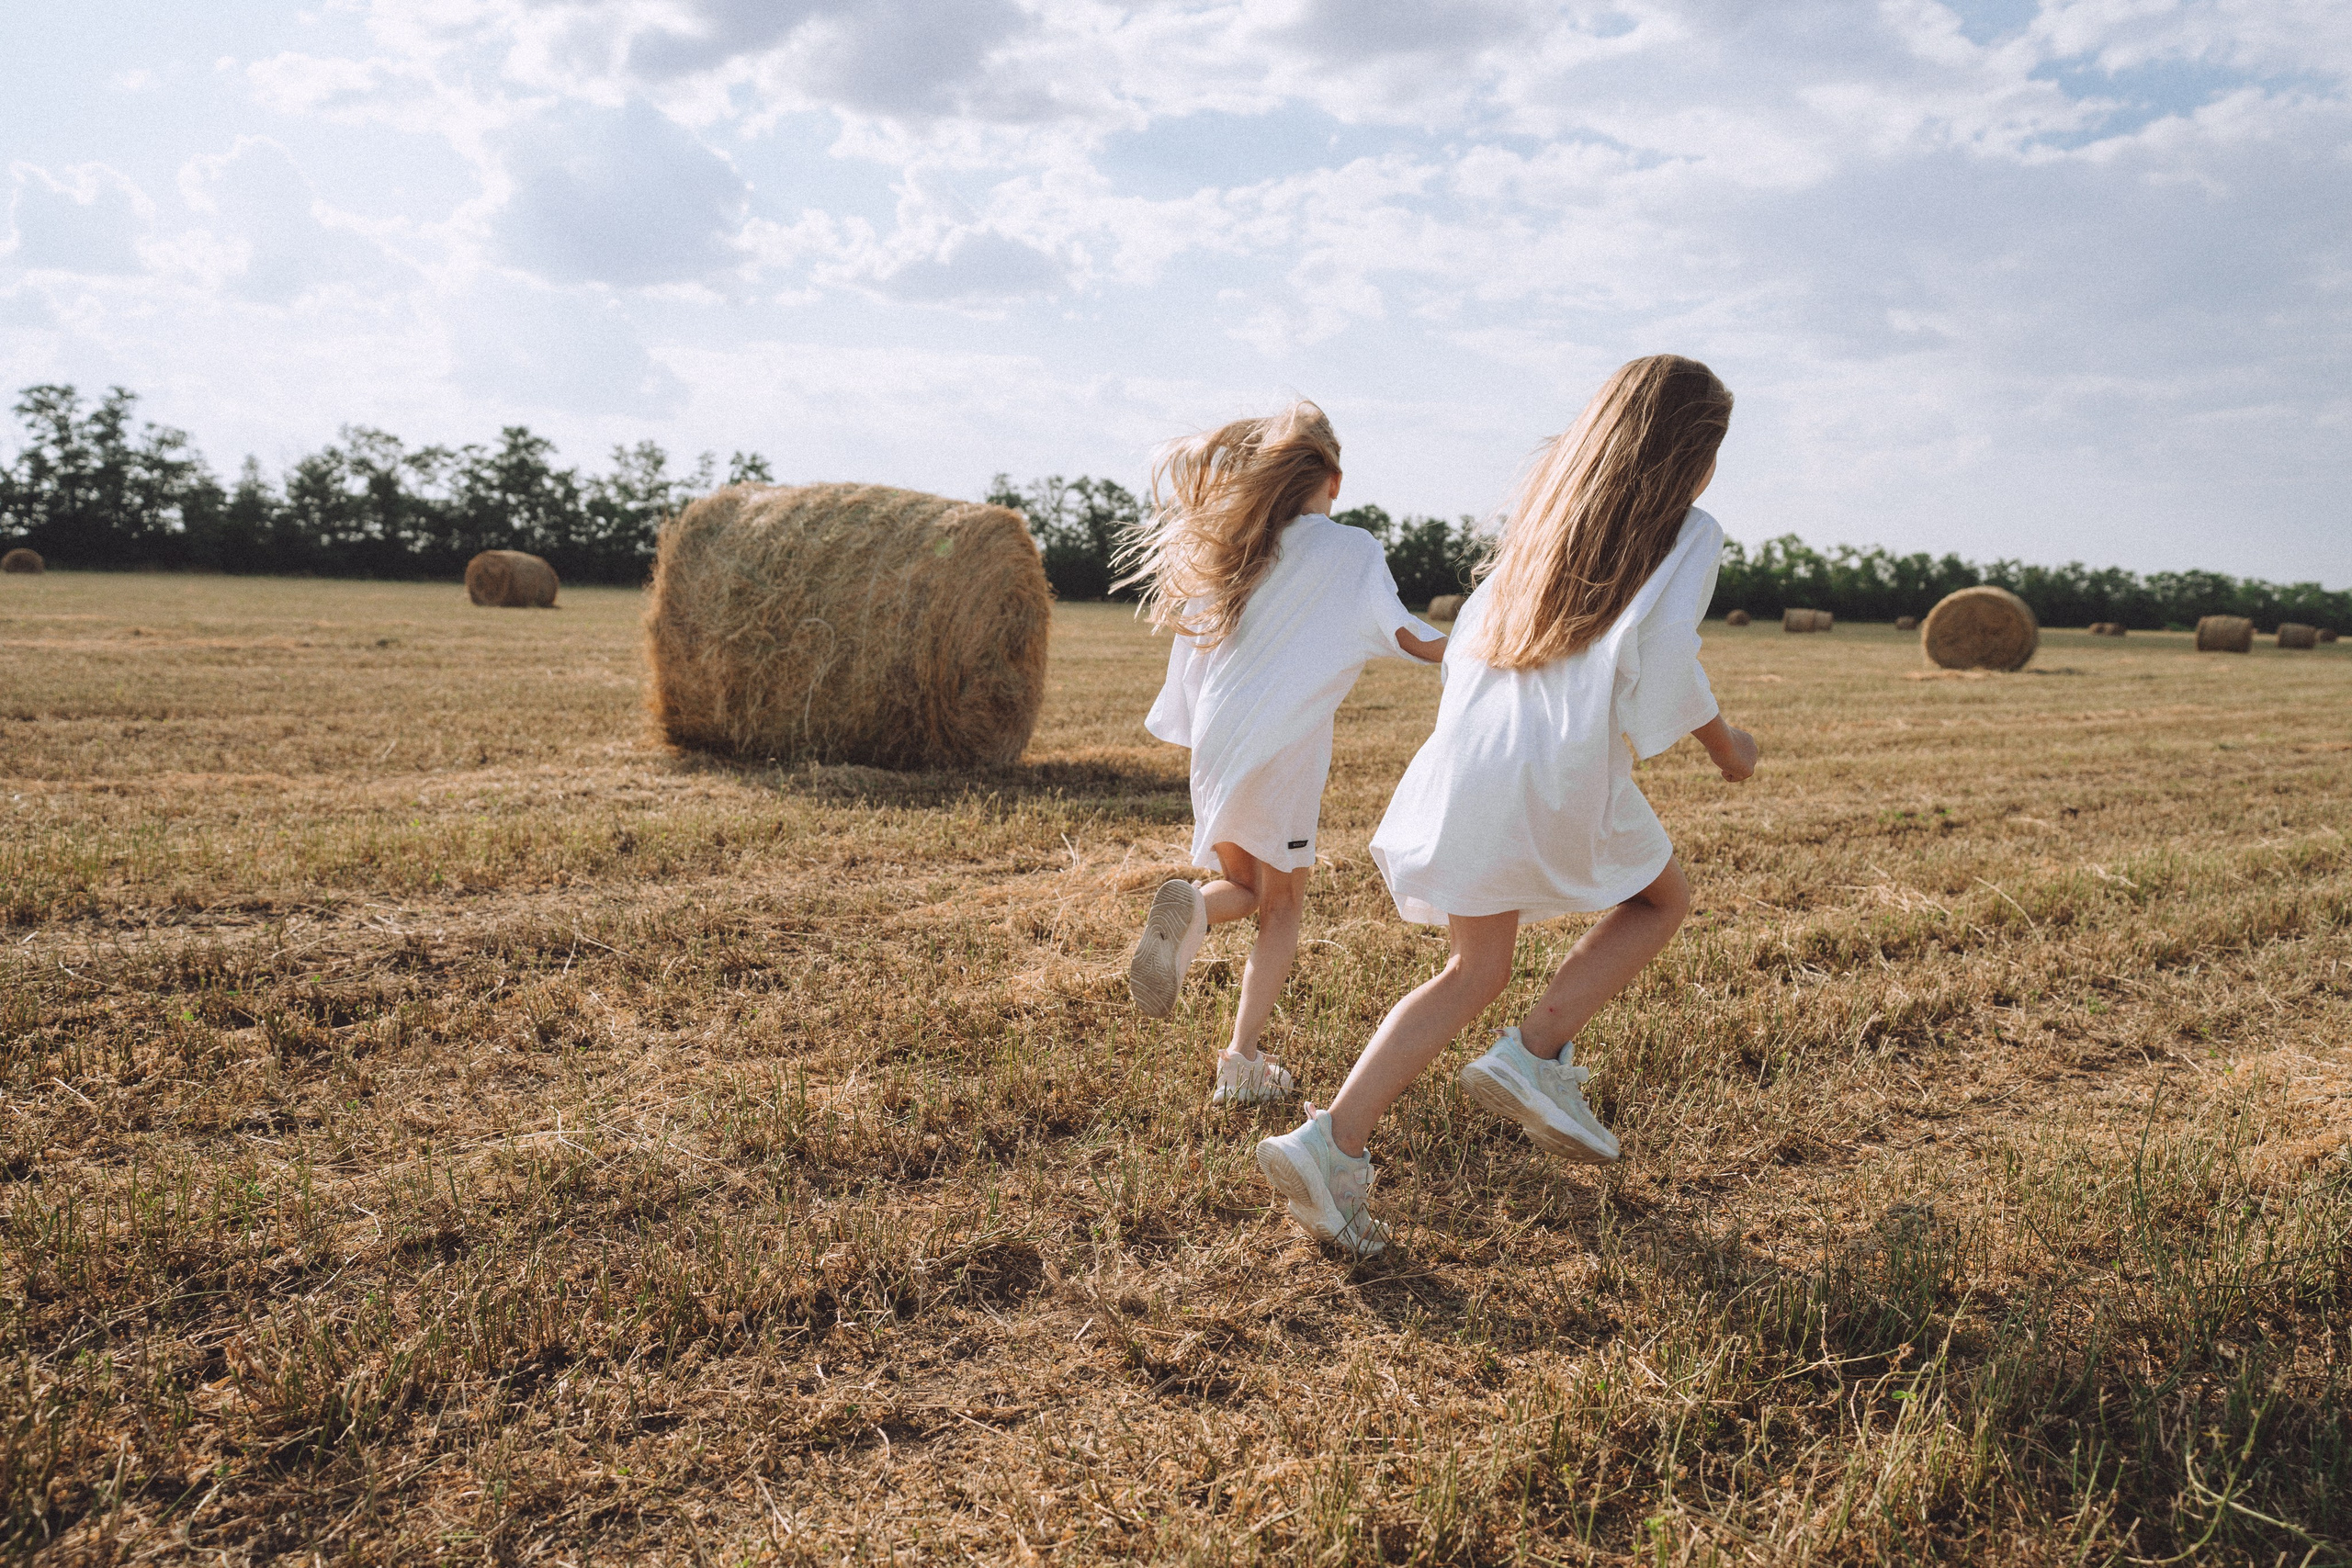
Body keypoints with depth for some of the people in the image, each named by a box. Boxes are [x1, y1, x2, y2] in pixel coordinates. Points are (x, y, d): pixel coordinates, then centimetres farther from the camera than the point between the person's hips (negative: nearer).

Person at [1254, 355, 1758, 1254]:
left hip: (1464, 752, 6)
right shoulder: (1686, 533, 3)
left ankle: (1332, 1141, 0)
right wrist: (1728, 746, 9)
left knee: (1476, 970, 13)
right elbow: (1665, 669, -7)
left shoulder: (1546, 506, 21)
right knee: (1662, 901, 22)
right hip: (1563, 772, -6)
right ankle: (1535, 1055, 5)